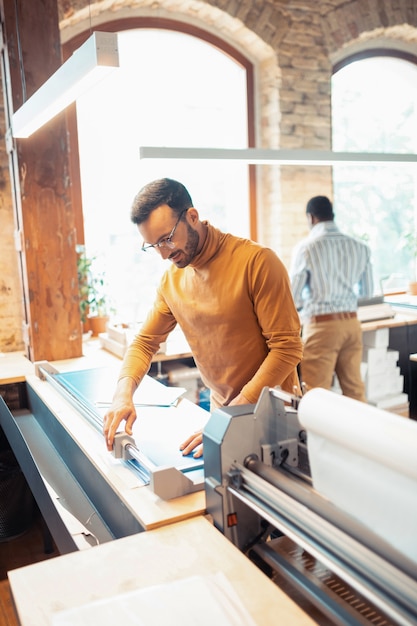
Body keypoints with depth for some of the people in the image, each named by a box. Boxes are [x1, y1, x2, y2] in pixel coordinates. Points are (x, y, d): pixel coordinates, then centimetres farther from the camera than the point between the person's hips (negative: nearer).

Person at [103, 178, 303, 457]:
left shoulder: (257, 261, -20)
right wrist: (123, 393, -13)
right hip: (222, 410, 5)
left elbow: (287, 347, -21)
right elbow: (144, 342, 7)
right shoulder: (171, 279, -1)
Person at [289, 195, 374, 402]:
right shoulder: (360, 247, 4)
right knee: (355, 389, 15)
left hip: (321, 326, -5)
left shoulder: (305, 248, -9)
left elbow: (293, 297, -6)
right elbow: (367, 291, 15)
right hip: (351, 323, 5)